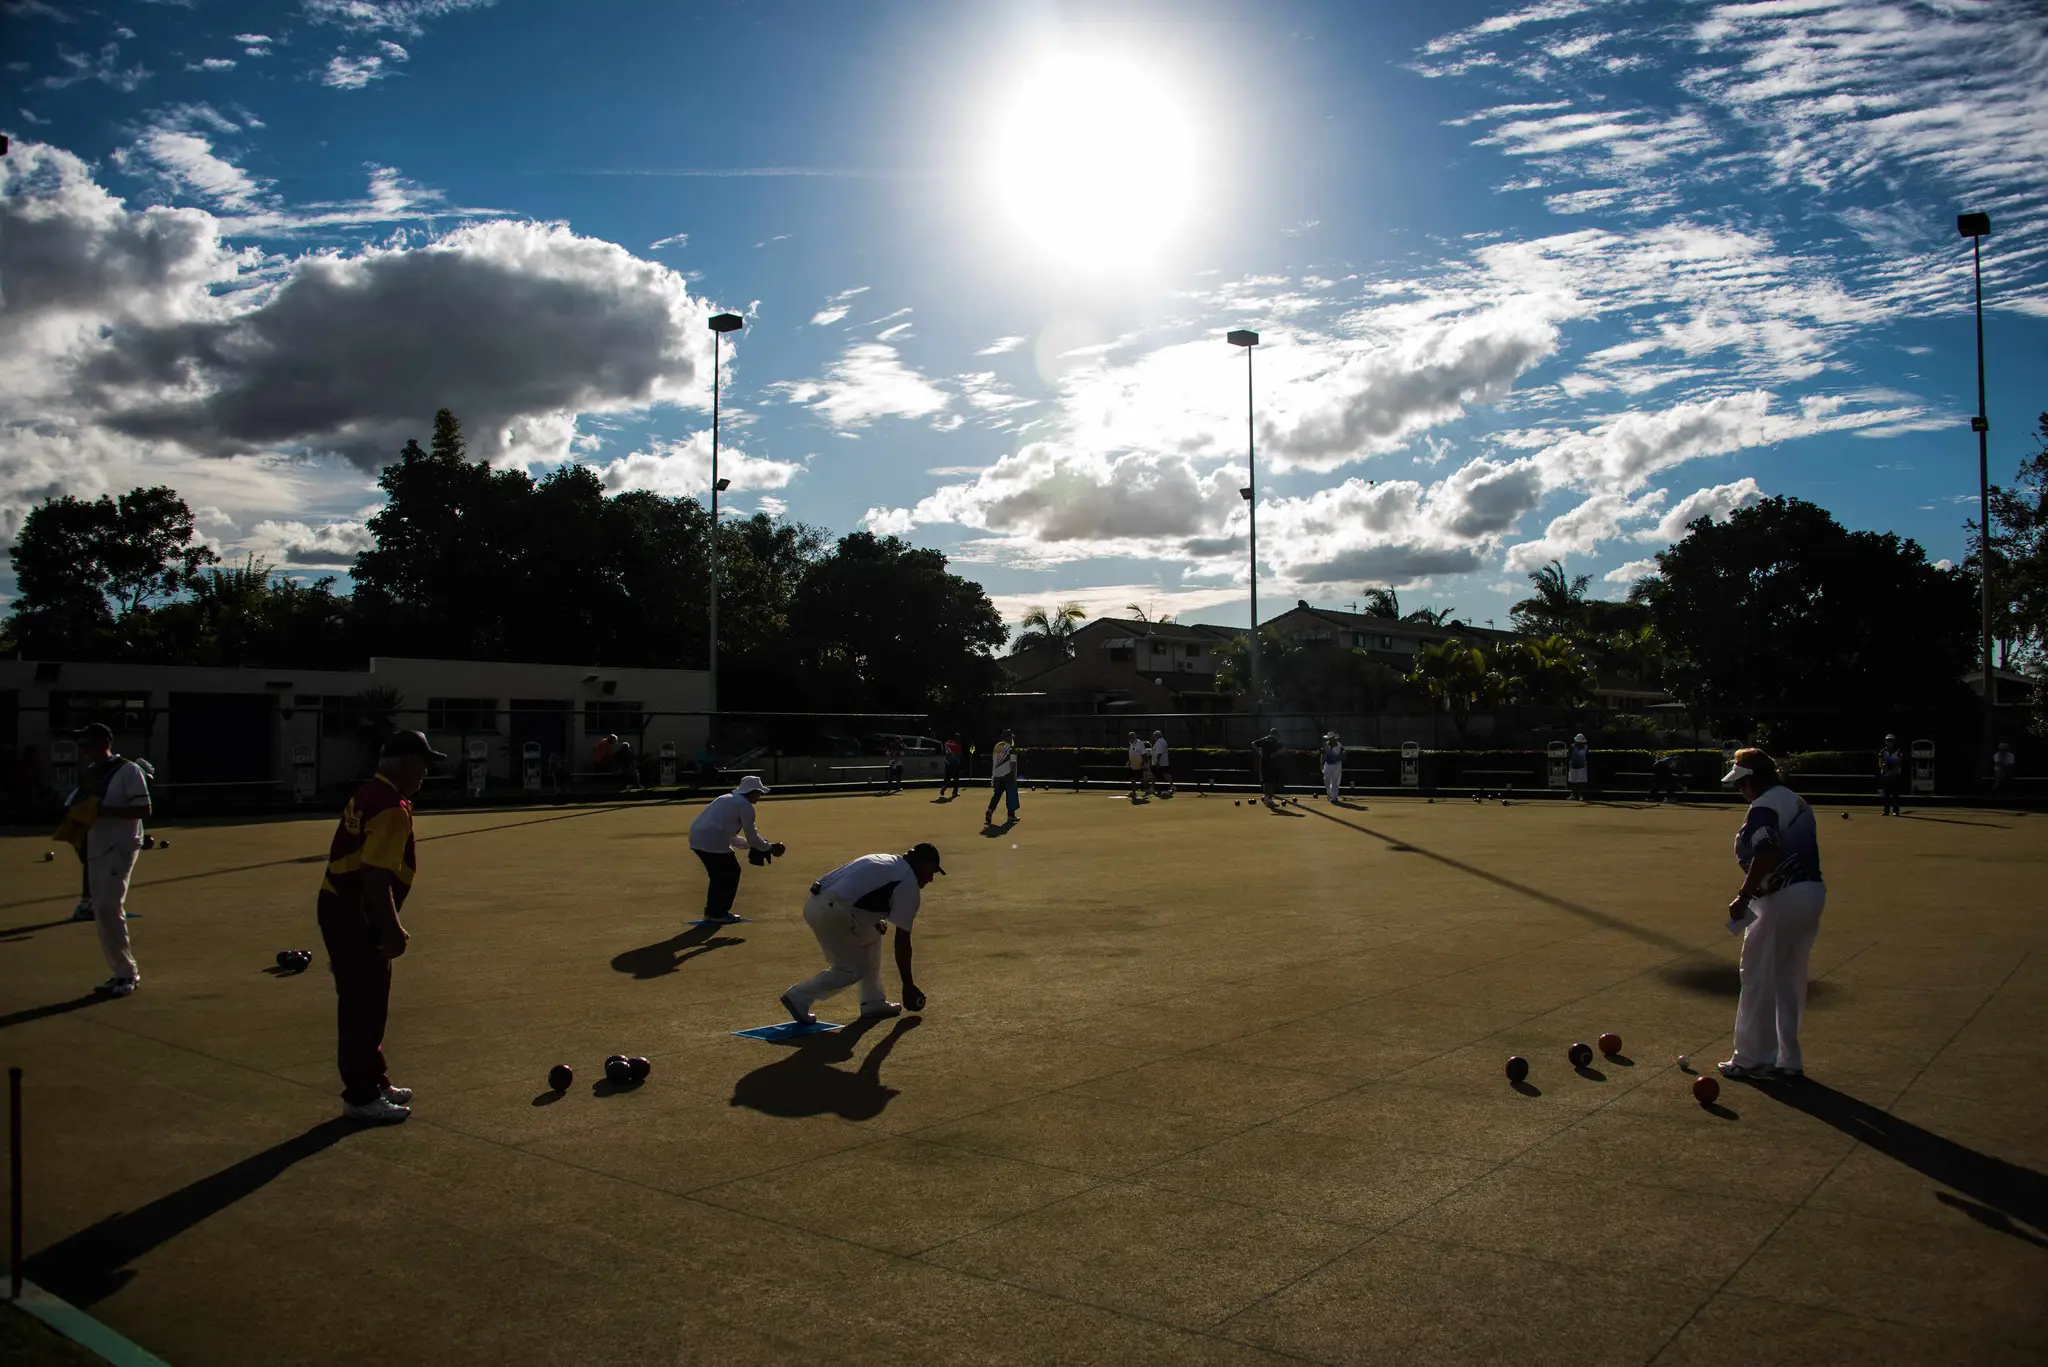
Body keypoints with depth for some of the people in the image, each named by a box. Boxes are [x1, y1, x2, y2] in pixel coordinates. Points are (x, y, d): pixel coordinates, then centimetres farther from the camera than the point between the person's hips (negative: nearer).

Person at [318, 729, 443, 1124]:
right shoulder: (392, 809, -21)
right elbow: (376, 878, -26)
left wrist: (388, 925, 23)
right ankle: (361, 1097, 9)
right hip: (354, 917, -10)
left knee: (368, 1004, 19)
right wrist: (392, 930, -21)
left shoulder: (370, 795, 11)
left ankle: (374, 1082, 30)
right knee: (363, 1006, -1)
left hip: (342, 908, 10)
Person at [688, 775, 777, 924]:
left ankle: (711, 911, 28)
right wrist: (769, 848, 14)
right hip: (712, 841, -9)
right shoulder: (745, 806, -2)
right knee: (731, 873, 7)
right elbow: (752, 837, 0)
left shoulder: (727, 799, 26)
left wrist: (750, 844, 32)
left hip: (696, 838, 9)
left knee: (718, 873, 22)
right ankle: (718, 913, 11)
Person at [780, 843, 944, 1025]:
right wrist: (908, 986, 8)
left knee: (870, 937, 24)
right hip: (832, 912, -9)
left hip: (815, 903, 9)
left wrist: (875, 920, 17)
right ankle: (800, 997, 3)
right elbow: (902, 941, 1)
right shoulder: (909, 885, -1)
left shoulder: (884, 860, 23)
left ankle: (873, 1002, 26)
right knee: (852, 969, 6)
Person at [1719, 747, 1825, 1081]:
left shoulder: (1764, 807, -14)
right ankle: (1788, 1060, 24)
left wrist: (1743, 897, -22)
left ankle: (1752, 1058, 10)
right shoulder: (1797, 802, 16)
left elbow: (1766, 856, -27)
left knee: (1758, 979, 2)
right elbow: (1801, 851, 17)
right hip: (1813, 892, 10)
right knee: (1790, 982, 17)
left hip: (1782, 899, -10)